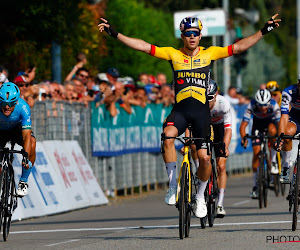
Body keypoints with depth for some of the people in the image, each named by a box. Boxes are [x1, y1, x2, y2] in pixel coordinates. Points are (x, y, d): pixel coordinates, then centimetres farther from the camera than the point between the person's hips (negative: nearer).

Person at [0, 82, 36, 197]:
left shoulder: (23, 107, -35)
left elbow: (26, 135, -38)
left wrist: (26, 157, -49)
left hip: (17, 128, 0)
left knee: (32, 143, -30)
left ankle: (23, 181, -13)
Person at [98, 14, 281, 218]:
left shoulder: (209, 54, 5)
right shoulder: (173, 54, 4)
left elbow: (238, 47, 4)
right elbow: (144, 47, 0)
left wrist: (263, 31, -1)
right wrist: (114, 34, -6)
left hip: (201, 110, 0)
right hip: (180, 109, 0)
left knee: (204, 157, -6)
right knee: (167, 136, -31)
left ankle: (201, 196, 21)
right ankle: (173, 186, -18)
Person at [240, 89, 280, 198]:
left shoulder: (274, 105, -33)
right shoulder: (252, 106, -32)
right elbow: (243, 125, -33)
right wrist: (244, 138, -51)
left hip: (271, 122, -1)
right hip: (258, 123, 1)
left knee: (272, 130, -37)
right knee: (256, 152, -13)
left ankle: (273, 161, -21)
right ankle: (255, 186, -4)